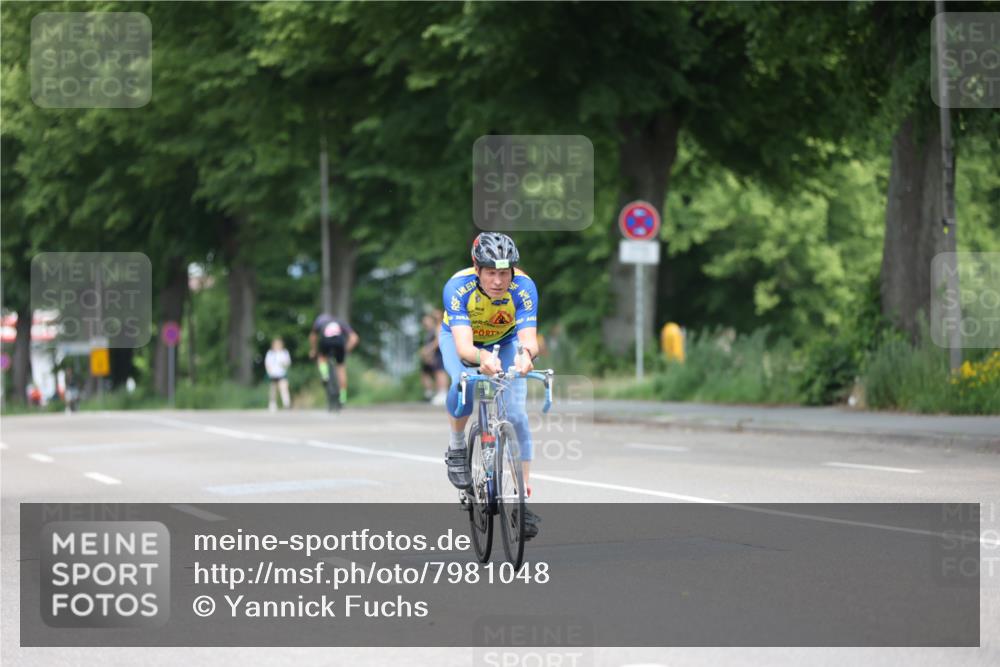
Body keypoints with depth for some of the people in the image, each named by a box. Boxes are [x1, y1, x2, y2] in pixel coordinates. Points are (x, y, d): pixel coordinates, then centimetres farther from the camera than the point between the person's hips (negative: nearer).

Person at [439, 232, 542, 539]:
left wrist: (525, 353, -67)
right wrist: (482, 357, -68)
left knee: (516, 414, -14)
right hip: (461, 339, -1)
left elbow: (529, 338, -43)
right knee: (464, 383, -34)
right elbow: (463, 346, -46)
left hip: (505, 342, 1)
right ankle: (457, 447, -7)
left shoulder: (524, 287, -33)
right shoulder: (457, 287, -37)